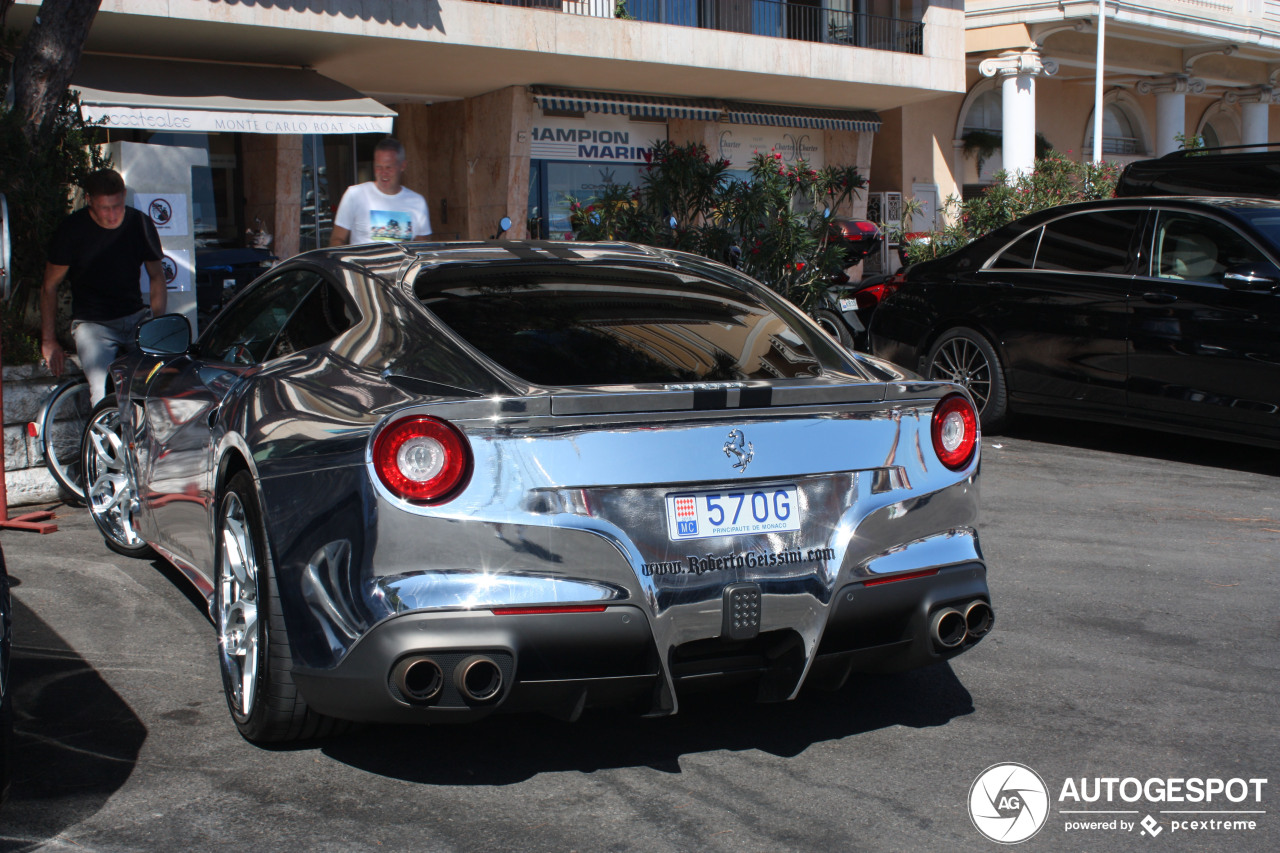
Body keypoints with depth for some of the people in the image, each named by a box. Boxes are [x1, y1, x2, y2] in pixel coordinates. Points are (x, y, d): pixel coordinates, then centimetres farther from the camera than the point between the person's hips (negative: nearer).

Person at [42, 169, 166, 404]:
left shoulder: (140, 223, 0)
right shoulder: (72, 229, -6)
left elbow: (156, 275, 14)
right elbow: (50, 286, 5)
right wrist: (48, 340, 4)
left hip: (136, 317, 3)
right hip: (92, 323, -3)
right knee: (104, 394, -26)